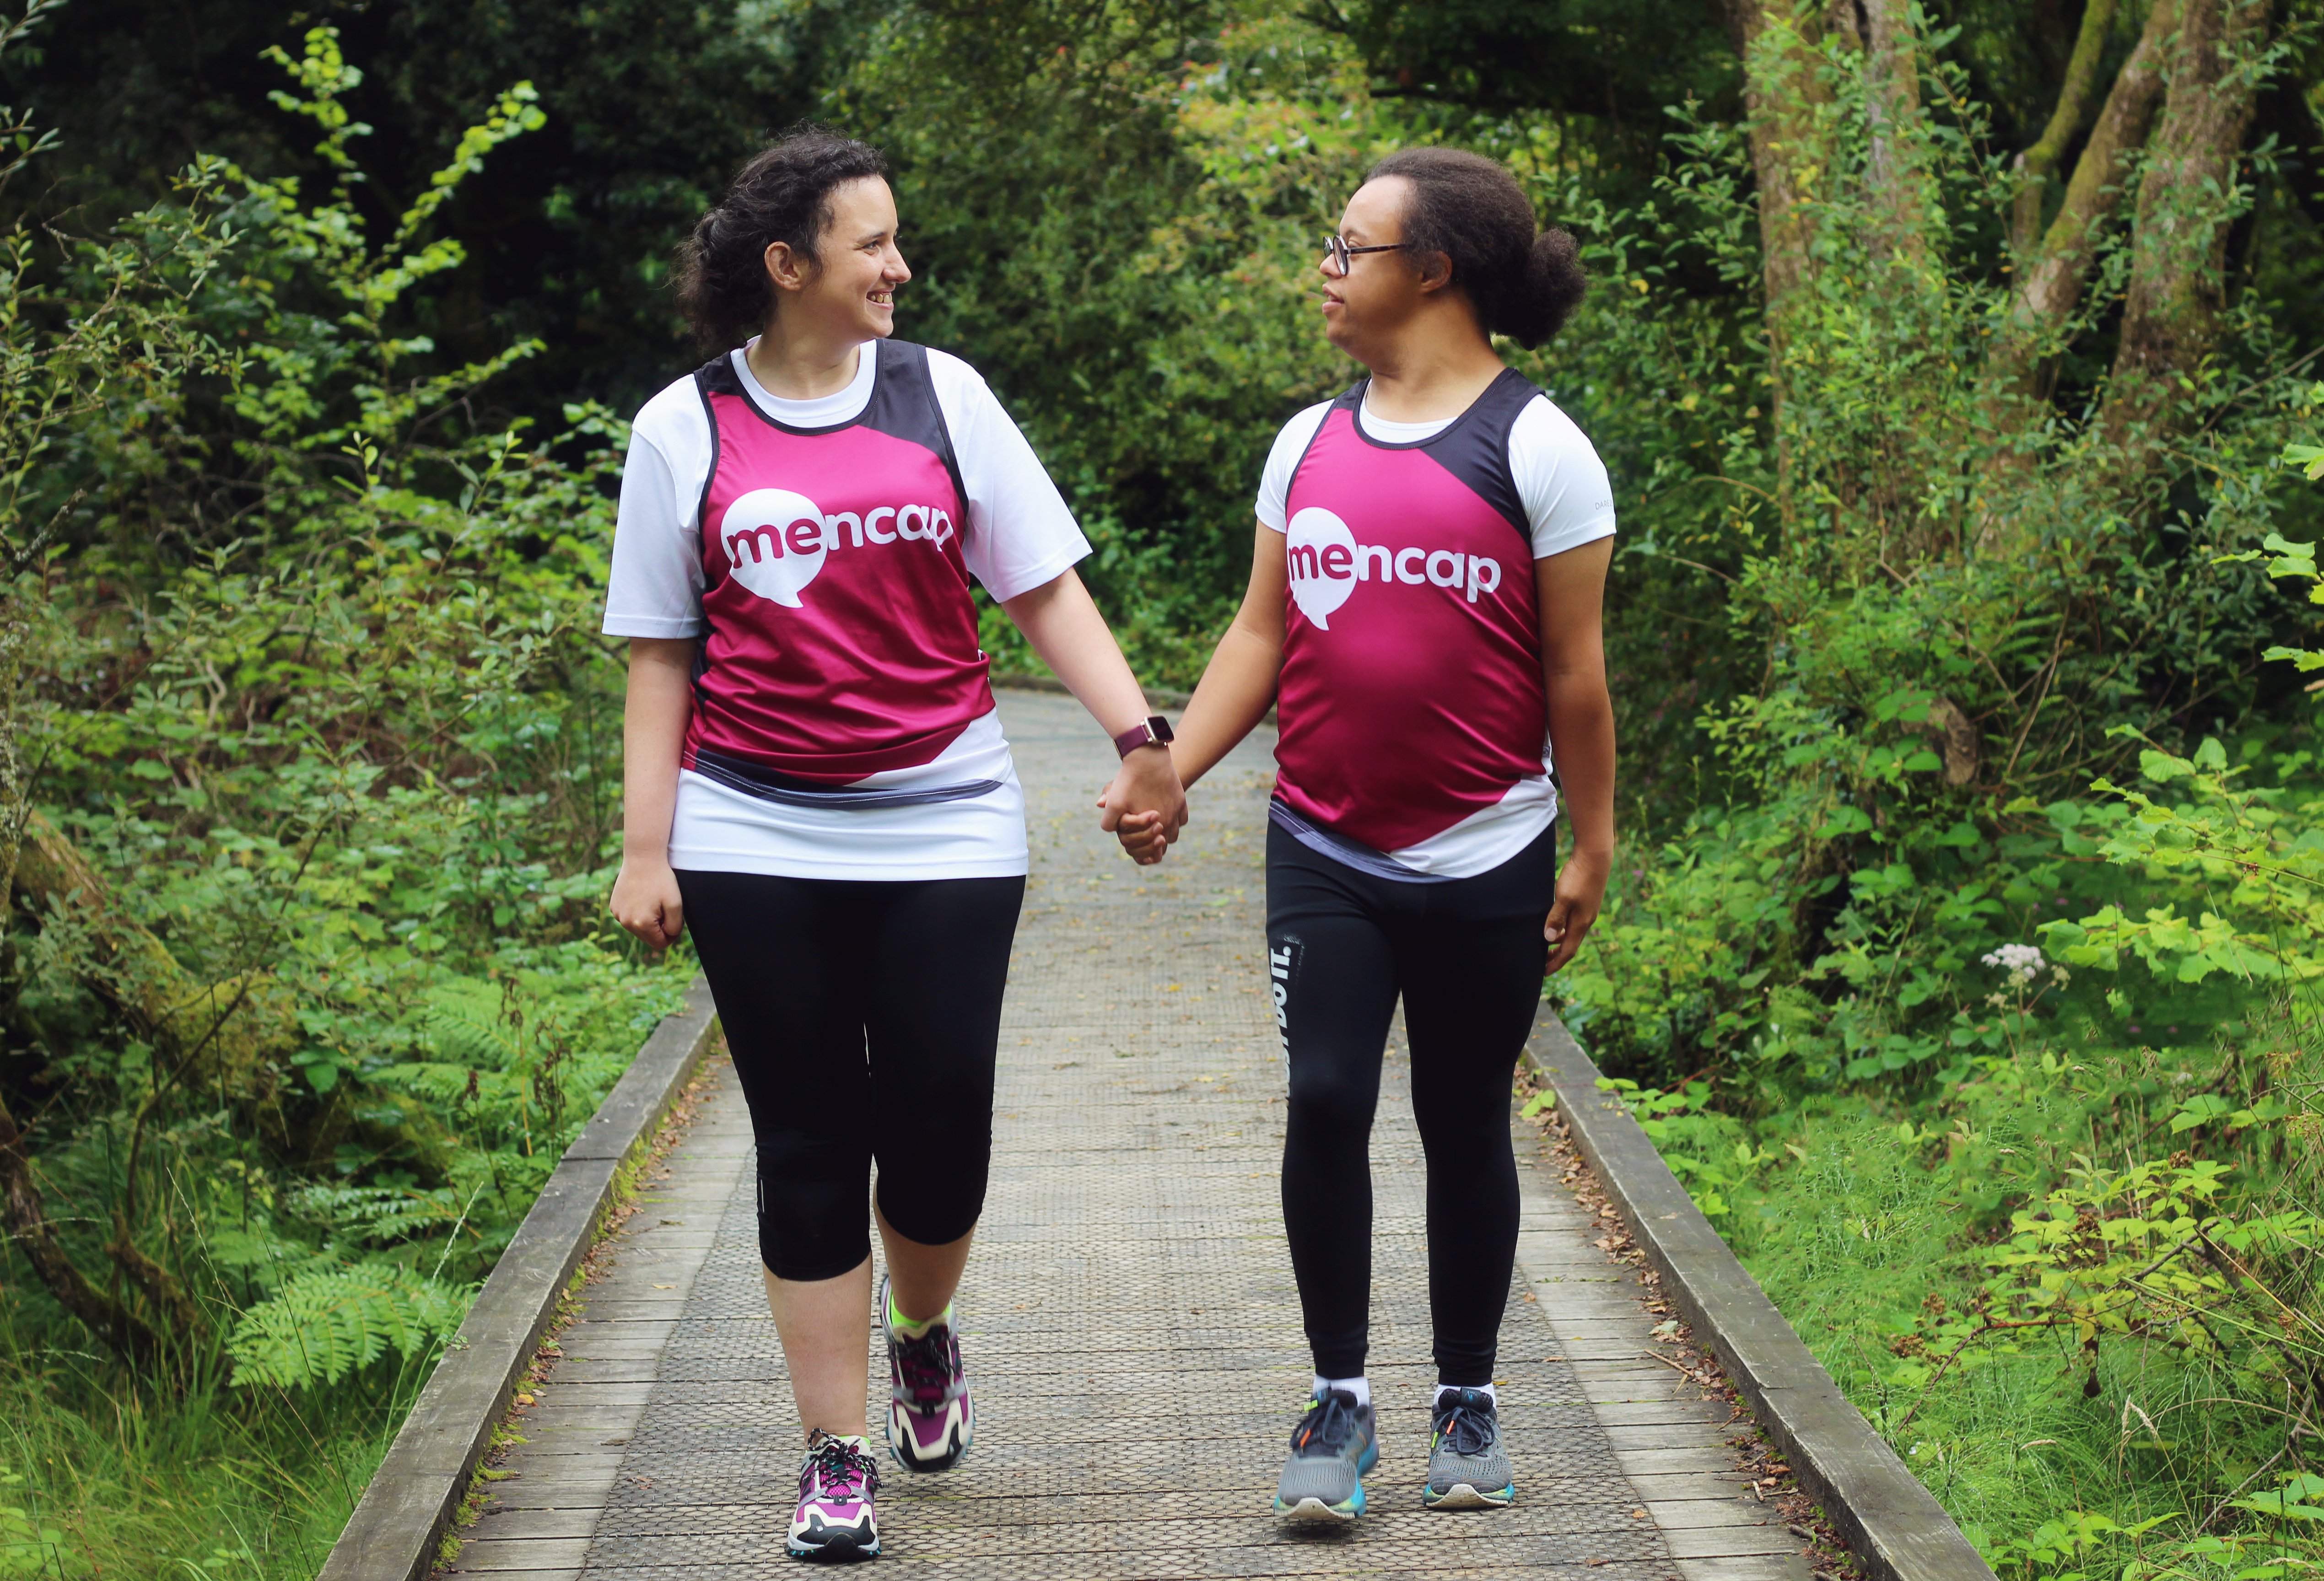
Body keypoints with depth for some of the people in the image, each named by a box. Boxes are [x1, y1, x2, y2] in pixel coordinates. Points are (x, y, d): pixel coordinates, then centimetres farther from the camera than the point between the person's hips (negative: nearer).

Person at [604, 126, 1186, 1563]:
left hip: (946, 827, 1)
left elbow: (1044, 586, 3)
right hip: (757, 841, 0)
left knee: (942, 1132, 0)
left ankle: (925, 1337, 33)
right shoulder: (685, 429, 2)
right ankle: (838, 1462, 13)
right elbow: (661, 657, 6)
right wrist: (643, 851, 1)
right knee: (811, 1146, 3)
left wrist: (1142, 734, -9)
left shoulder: (941, 395, 4)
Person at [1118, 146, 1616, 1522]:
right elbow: (1262, 633, 11)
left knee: (1466, 1128, 7)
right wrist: (1168, 774, -1)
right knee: (1325, 1102, -8)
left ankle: (1470, 1405, 21)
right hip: (1324, 856, 3)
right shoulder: (1309, 443, 9)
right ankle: (1340, 1402, 5)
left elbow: (1574, 670, -4)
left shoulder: (1537, 449, -5)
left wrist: (1591, 852, -4)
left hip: (1482, 867, -3)